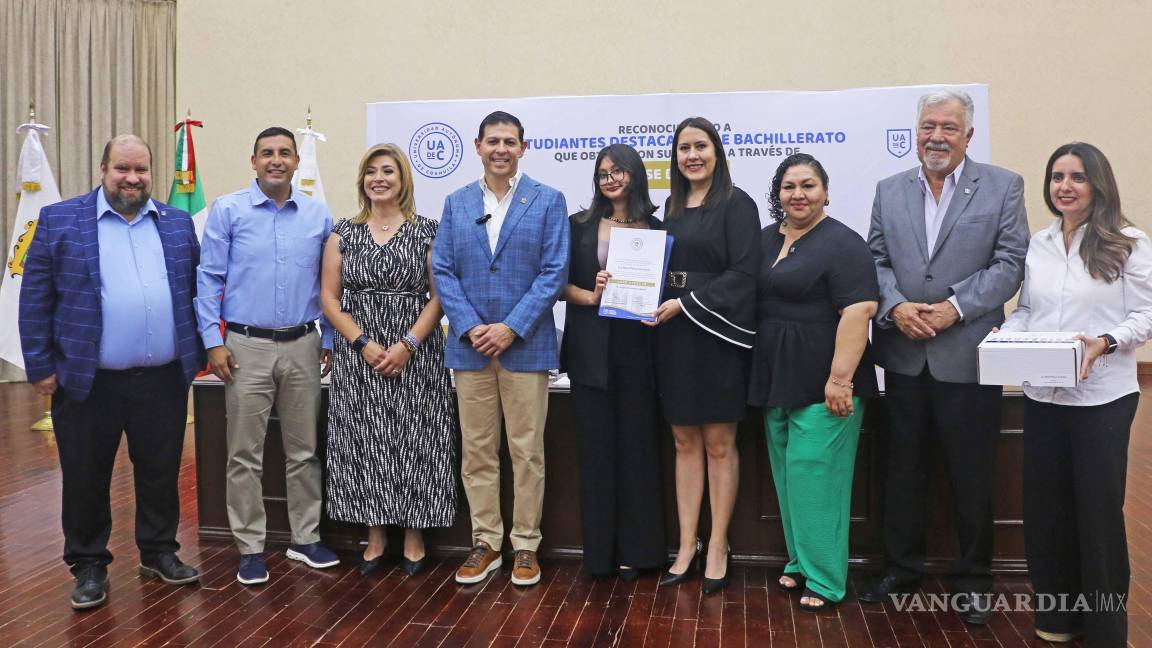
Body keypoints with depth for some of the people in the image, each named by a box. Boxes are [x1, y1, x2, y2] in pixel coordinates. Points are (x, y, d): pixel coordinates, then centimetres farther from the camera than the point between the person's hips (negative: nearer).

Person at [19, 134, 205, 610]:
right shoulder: (59, 220, 0)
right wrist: (41, 367, -5)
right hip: (87, 380, -2)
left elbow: (195, 290, 12)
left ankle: (159, 552, 29)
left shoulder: (178, 224, 8)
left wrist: (197, 354, 7)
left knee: (161, 473, 12)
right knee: (85, 478, 9)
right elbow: (35, 299, -1)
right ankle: (89, 565, 25)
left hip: (164, 379, 2)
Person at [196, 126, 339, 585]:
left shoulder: (318, 215, 6)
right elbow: (209, 278, -1)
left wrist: (330, 340, 8)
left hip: (302, 346, 2)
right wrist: (213, 341, -7)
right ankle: (250, 548, 15)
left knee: (304, 449, 10)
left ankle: (305, 539, 23)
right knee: (245, 455, 4)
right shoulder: (228, 210, 0)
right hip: (247, 347, -2)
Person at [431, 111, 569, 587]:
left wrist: (512, 328, -13)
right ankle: (485, 543, 20)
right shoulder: (456, 203, 10)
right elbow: (443, 271, 5)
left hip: (526, 345, -2)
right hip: (469, 345, 3)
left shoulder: (548, 201, 1)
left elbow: (554, 272, -6)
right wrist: (470, 327, -9)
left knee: (527, 451, 4)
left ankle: (525, 544, 17)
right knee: (477, 451, 8)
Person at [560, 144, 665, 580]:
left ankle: (635, 549, 15)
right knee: (596, 445, 3)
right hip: (590, 347, 0)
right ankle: (600, 551, 13)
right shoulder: (581, 226, 8)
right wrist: (591, 295, -13)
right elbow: (561, 282, 4)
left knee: (636, 443, 4)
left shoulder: (654, 228, 8)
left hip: (636, 347, 0)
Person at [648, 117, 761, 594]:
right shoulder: (672, 207, 14)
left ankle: (718, 547, 13)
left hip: (717, 334, -6)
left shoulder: (735, 204, -5)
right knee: (685, 442, 9)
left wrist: (686, 303, -17)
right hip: (674, 336, 6)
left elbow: (743, 272, -13)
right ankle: (687, 546, 16)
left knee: (718, 444, 2)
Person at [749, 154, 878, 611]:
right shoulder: (766, 240, 12)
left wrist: (840, 379, -24)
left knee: (815, 474, -5)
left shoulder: (842, 243, -11)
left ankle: (824, 578, 6)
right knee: (789, 474, 13)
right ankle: (799, 562, 26)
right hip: (777, 379, 8)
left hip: (822, 382, -8)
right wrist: (762, 377, 13)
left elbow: (859, 310, -19)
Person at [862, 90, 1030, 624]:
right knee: (904, 471, 13)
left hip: (968, 355, -3)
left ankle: (972, 579, 24)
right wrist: (895, 306, -12)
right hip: (905, 355, 3)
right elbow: (876, 259, 5)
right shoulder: (889, 191, 9)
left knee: (972, 476, 8)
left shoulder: (1003, 187, 0)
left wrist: (955, 307, -16)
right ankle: (901, 567, 28)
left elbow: (1010, 263, -6)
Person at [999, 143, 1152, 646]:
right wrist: (1004, 338, -7)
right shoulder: (1038, 245, 9)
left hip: (1102, 396, -4)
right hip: (1043, 394, 4)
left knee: (1098, 508, 5)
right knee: (1045, 503, 10)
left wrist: (1106, 343, -24)